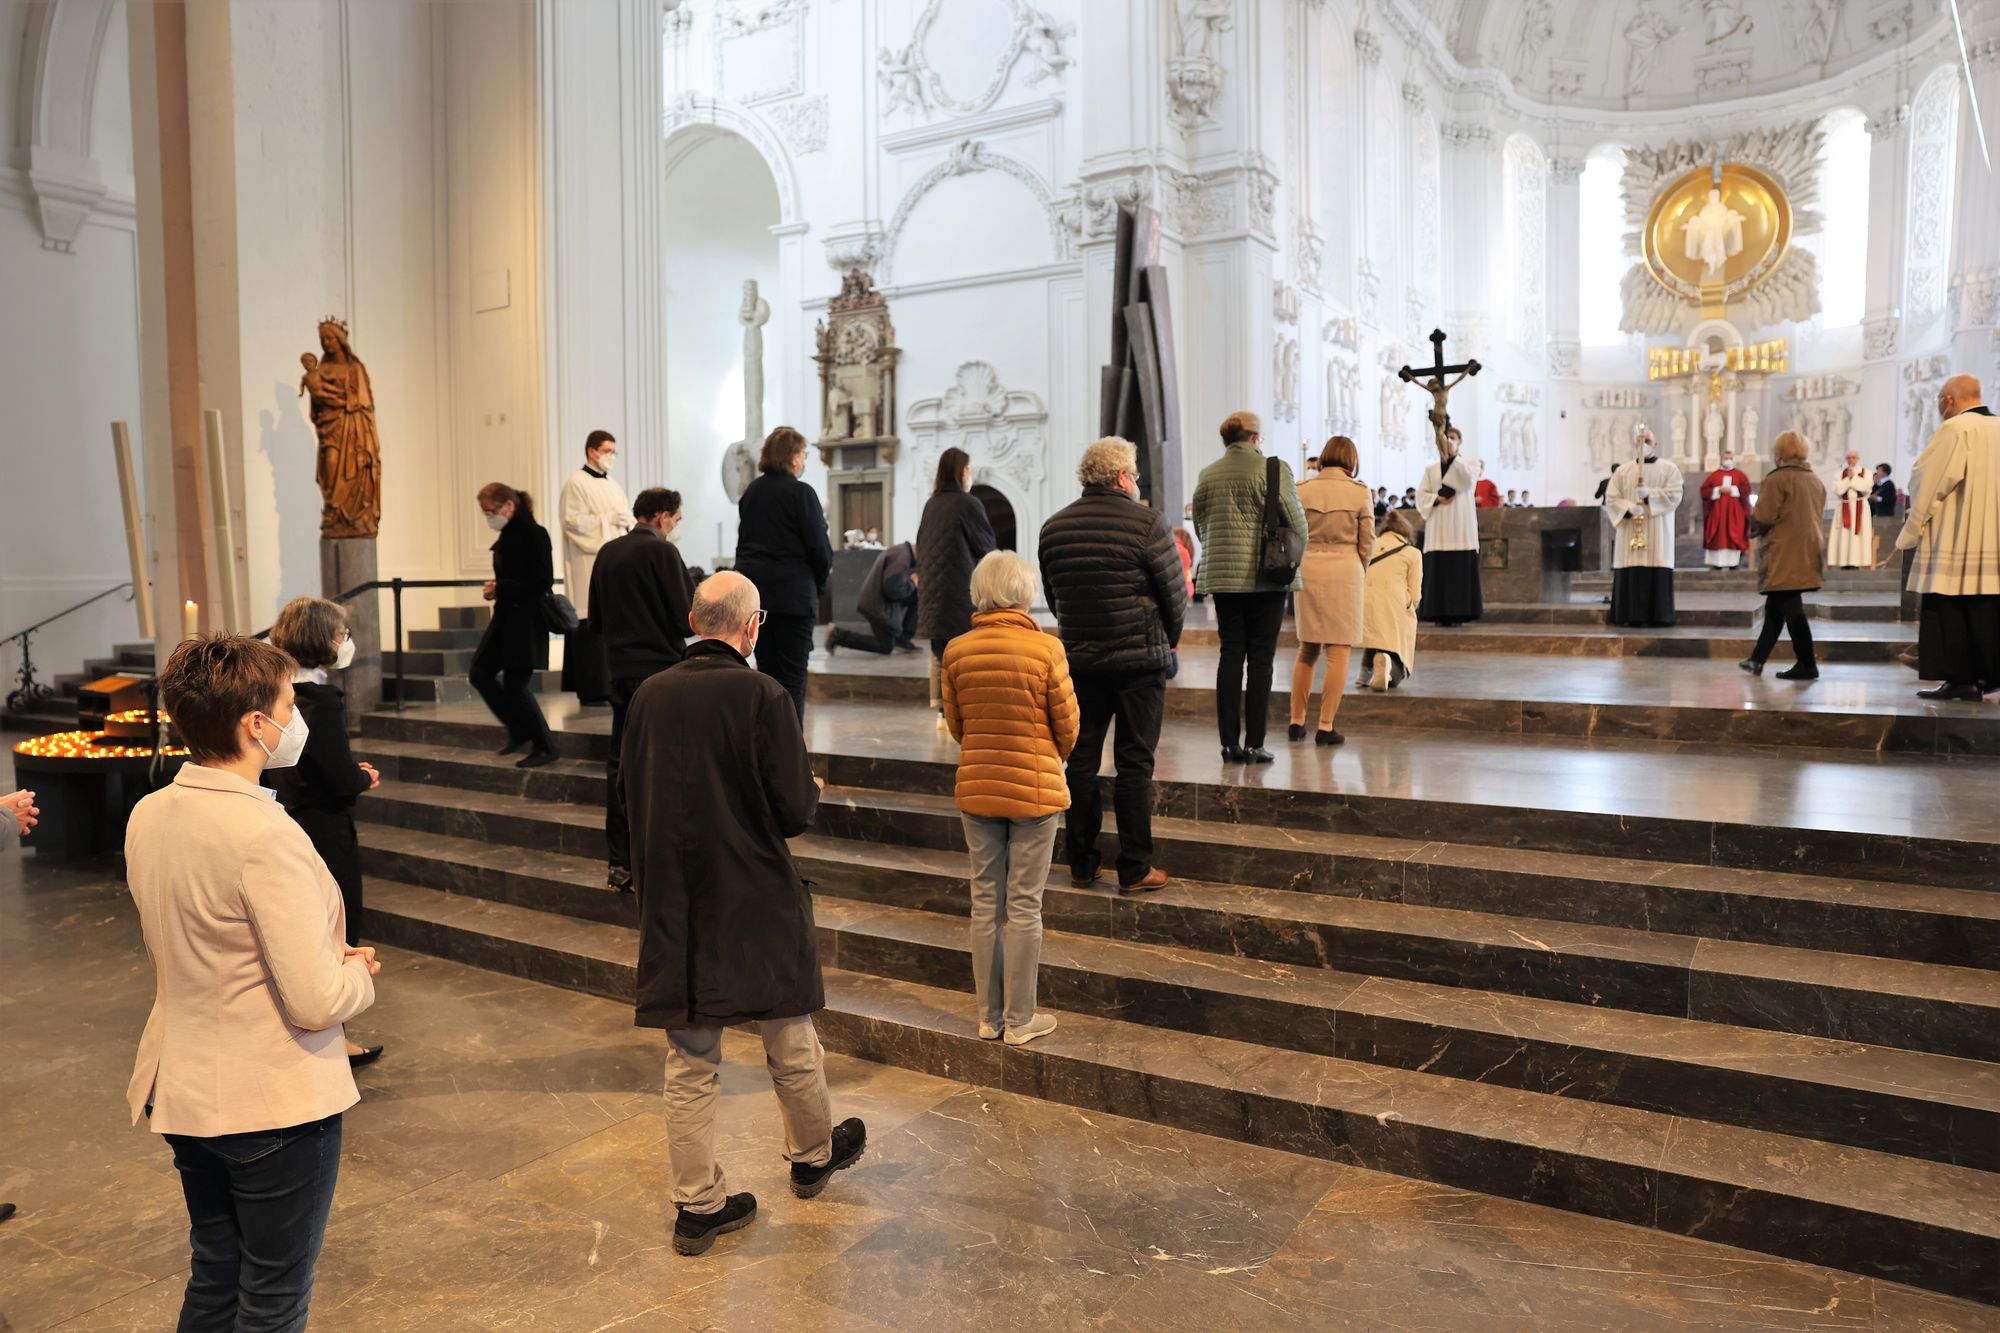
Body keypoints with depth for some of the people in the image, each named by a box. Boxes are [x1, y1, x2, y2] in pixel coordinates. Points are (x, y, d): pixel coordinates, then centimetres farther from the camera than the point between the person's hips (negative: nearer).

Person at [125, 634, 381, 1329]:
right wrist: (358, 972, -5)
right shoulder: (267, 836, -27)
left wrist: (324, 955, 7)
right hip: (275, 1102, -8)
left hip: (180, 1090, 8)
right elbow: (316, 1004, -27)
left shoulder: (146, 815, -1)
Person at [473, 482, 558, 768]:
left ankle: (545, 747, 9)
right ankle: (519, 730, 23)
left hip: (526, 619, -9)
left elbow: (542, 582, -20)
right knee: (481, 672, 9)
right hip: (506, 616, 9)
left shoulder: (533, 534, -16)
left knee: (515, 685, -5)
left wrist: (501, 589, -18)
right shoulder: (508, 534, 10)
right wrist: (496, 587, -2)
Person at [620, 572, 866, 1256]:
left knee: (690, 1062, 12)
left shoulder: (649, 695, -1)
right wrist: (809, 790, 5)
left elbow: (632, 795, 8)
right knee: (791, 1041, 18)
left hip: (672, 901, 4)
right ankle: (812, 1154, 39)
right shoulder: (762, 695, -16)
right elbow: (796, 811, -16)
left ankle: (699, 1203, 22)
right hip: (757, 901, -4)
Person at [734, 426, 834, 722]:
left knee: (766, 671, 13)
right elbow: (819, 546, -10)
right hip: (792, 592, -6)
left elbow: (745, 541, 16)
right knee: (792, 676, -2)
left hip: (752, 588, 6)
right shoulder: (801, 493, -10)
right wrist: (820, 583, 6)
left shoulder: (750, 492, 11)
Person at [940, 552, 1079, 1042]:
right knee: (1024, 906, 7)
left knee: (985, 902, 13)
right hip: (1034, 790, -3)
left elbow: (955, 725, 6)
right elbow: (1067, 727, -6)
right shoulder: (1046, 648, -14)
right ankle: (1020, 1020, 17)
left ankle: (989, 1016, 24)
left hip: (976, 788, 3)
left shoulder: (956, 651, -4)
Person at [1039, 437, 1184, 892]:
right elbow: (1176, 593, -6)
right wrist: (1169, 640, 11)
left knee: (1080, 759, 12)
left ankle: (1080, 863, 19)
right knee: (1134, 762, 2)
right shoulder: (1146, 522, -11)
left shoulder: (1053, 527, 5)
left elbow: (1053, 595, 11)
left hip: (1079, 659, 5)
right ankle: (1135, 870, 8)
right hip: (1139, 658, -4)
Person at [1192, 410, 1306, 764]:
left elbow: (1201, 526, 13)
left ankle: (1229, 742, 9)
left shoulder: (1208, 475, 6)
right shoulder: (1273, 469, -6)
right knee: (1260, 657, 1)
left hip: (1222, 575, 4)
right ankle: (1253, 744, 2)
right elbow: (1297, 522, -5)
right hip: (1266, 577, -4)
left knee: (1231, 654, 9)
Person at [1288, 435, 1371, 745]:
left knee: (1307, 649, 14)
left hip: (1308, 570, 3)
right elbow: (1367, 540, 1)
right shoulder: (1359, 492, -3)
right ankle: (1325, 727, 0)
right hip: (1345, 571, -3)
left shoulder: (1303, 490, 2)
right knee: (1339, 652, 2)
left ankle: (1297, 721, 16)